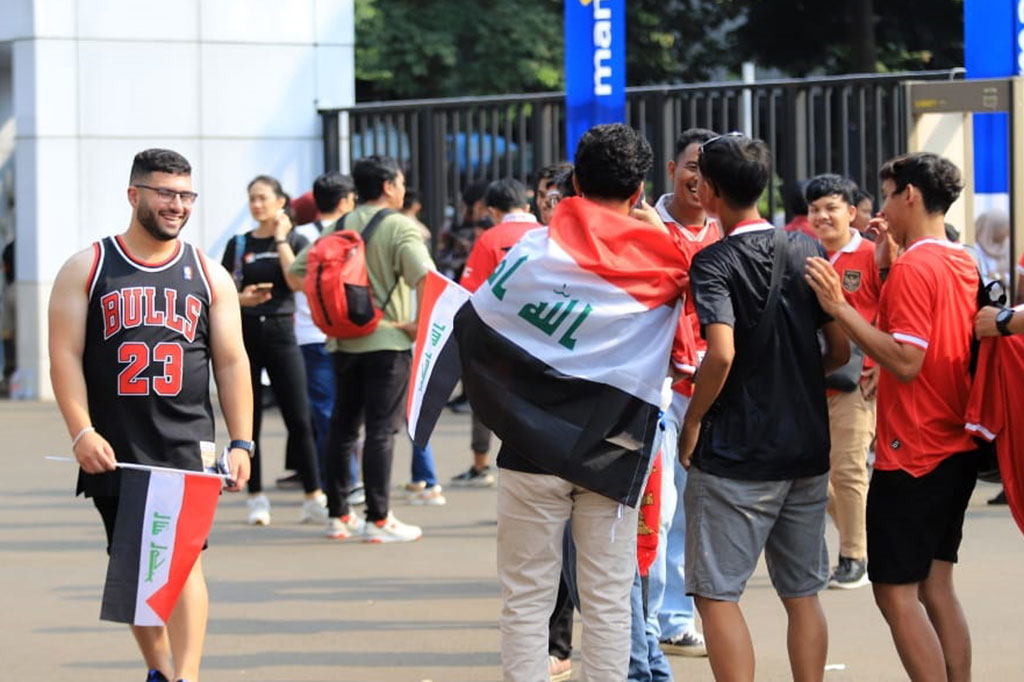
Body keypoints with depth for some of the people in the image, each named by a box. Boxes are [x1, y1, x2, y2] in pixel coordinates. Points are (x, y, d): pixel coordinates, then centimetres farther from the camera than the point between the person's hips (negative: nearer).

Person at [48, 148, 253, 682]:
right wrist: (82, 432, -12)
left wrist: (241, 442, 3)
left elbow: (231, 363, 11)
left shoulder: (208, 276, 11)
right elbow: (65, 355, -1)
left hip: (186, 444, 0)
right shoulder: (87, 268, 5)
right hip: (113, 447, 0)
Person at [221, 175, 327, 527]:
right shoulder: (238, 244, 8)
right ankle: (256, 498, 9)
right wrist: (241, 298, -14)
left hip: (281, 332, -2)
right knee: (248, 420, 2)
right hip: (245, 333, 2)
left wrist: (280, 238, -7)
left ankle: (315, 498, -2)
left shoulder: (295, 240, 5)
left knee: (299, 418, -5)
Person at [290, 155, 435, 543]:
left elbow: (297, 272, 10)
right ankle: (378, 521, -4)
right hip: (387, 341, -6)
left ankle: (338, 516, 17)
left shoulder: (339, 228, 9)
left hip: (343, 341, 6)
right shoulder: (399, 228, -8)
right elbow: (426, 277, -24)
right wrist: (420, 324, -14)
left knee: (342, 427, 12)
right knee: (381, 430, -4)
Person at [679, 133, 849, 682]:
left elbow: (721, 353, -24)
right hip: (807, 447, 6)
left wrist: (692, 420, -10)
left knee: (717, 594, -1)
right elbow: (841, 349, 5)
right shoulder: (807, 251, 5)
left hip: (734, 455, -6)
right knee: (802, 594, 12)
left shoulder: (714, 262, -11)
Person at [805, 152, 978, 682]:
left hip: (911, 454, -9)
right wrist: (890, 264, 12)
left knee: (896, 592, -5)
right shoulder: (963, 264, 11)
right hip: (957, 449, 9)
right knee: (935, 585, 13)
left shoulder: (913, 268, -16)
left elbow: (907, 361, -23)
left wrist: (840, 308, -23)